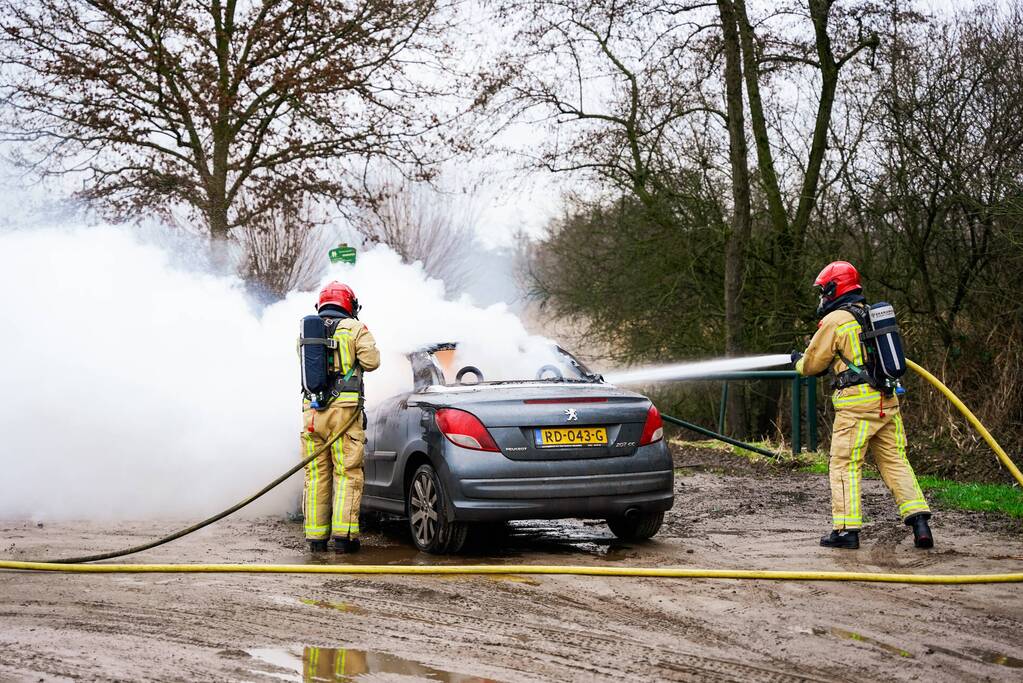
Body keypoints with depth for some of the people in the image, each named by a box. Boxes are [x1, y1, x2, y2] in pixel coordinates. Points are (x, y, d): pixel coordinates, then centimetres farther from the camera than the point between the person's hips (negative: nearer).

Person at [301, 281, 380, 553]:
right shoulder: (355, 329, 2)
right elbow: (371, 361, -4)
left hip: (311, 409, 4)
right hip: (343, 409, -4)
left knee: (316, 475, 9)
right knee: (348, 473, -1)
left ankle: (316, 536, 9)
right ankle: (343, 535, -8)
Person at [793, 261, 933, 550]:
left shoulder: (834, 320, -5)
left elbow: (812, 364, 1)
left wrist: (798, 361, 23)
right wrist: (835, 365, 32)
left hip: (856, 404, -7)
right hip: (888, 400, 7)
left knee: (845, 466, -1)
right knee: (895, 462, 8)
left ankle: (846, 529, -4)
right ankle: (919, 522, 0)